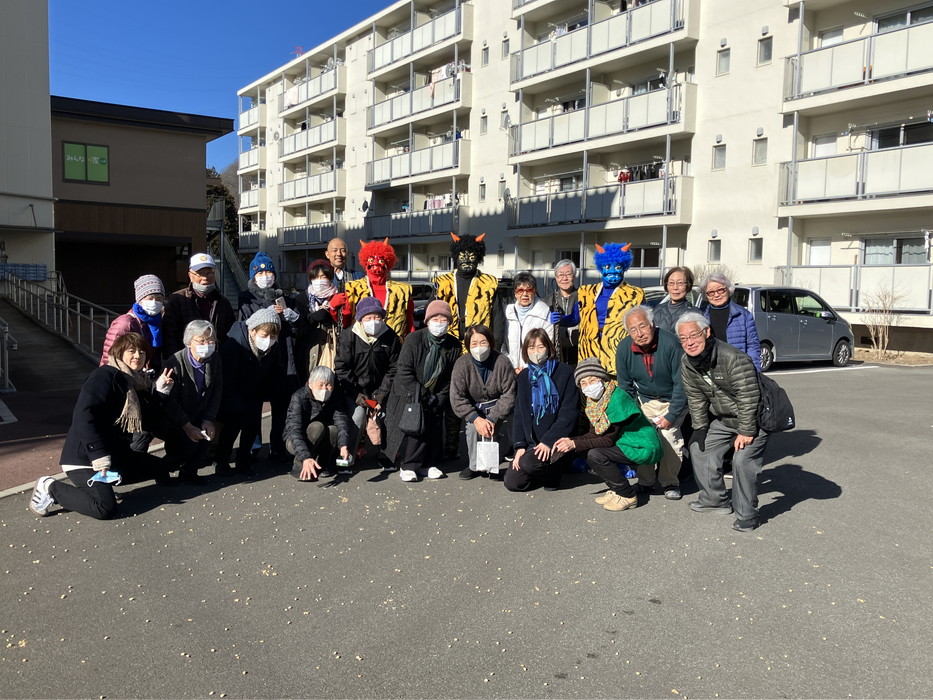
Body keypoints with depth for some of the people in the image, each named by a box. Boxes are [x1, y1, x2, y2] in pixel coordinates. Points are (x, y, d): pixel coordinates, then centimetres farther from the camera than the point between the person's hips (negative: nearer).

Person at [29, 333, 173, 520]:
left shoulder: (138, 382, 11)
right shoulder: (106, 375, -14)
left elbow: (143, 422, 9)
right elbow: (83, 416, -24)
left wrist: (159, 392, -2)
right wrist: (99, 455, -28)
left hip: (116, 455, 9)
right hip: (84, 457, -9)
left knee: (161, 469, 13)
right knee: (105, 508, -23)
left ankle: (103, 482, 12)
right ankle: (51, 487, -1)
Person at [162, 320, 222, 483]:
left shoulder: (215, 359, -3)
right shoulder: (175, 362, -19)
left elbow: (217, 392, 2)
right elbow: (170, 401, -18)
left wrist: (209, 420, -10)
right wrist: (188, 427, -21)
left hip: (200, 419, 5)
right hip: (176, 422, -5)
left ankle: (188, 472, 8)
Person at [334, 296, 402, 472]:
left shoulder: (390, 337, -5)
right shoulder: (348, 337, -10)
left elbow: (394, 369, -2)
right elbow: (341, 368, -8)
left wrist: (381, 395, -10)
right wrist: (357, 395, -15)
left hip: (380, 390, 2)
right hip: (355, 389, -2)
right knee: (357, 415, -21)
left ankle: (387, 458, 9)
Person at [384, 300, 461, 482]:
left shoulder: (454, 345, -2)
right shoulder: (414, 339, -13)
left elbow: (451, 377, 2)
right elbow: (404, 372, -15)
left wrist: (439, 399, -7)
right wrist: (422, 396, -18)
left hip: (435, 397, 4)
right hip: (408, 394, -4)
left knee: (435, 427, -7)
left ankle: (428, 464, 12)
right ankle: (408, 466, -4)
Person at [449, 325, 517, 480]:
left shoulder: (502, 362, -19)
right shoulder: (462, 364, -17)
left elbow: (509, 395, -18)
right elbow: (457, 398, -19)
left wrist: (492, 419, -27)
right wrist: (476, 419, -30)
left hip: (497, 407, -1)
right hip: (474, 408, 1)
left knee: (494, 430, -25)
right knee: (473, 427, -25)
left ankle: (494, 465, -2)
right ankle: (474, 466, -6)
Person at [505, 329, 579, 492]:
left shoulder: (564, 373, -6)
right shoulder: (524, 376, 11)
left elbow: (569, 413, -11)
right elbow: (519, 413, 8)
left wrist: (548, 441, -19)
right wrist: (519, 445, -5)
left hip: (557, 441, -6)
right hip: (531, 442, 6)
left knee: (529, 462, -32)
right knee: (512, 482, -6)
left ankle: (553, 472, 1)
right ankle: (546, 470, 21)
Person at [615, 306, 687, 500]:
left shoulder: (670, 344, -25)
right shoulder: (624, 349, -12)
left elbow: (681, 384, -19)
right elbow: (625, 387, 1)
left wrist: (671, 416, -19)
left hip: (673, 401, -3)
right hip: (644, 400, 3)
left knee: (669, 435, -20)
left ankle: (670, 483, -1)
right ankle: (646, 481, 9)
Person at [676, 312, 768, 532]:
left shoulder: (734, 359, -32)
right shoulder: (687, 363, -8)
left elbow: (748, 398, -29)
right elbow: (695, 398, 2)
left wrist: (746, 432, -25)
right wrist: (700, 428, -1)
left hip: (754, 417, -8)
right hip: (723, 419, 8)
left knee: (743, 459, -22)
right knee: (699, 447, 11)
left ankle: (747, 516, -7)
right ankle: (715, 499, 25)